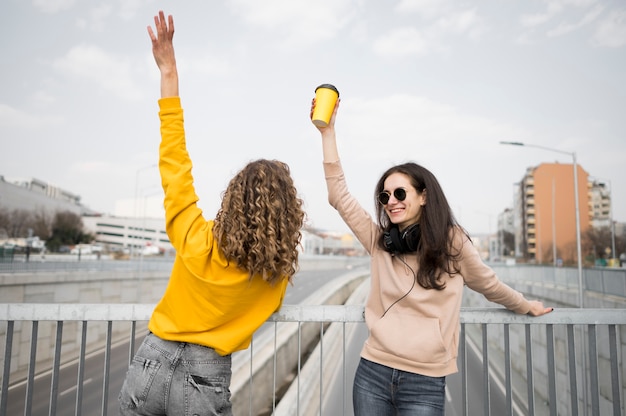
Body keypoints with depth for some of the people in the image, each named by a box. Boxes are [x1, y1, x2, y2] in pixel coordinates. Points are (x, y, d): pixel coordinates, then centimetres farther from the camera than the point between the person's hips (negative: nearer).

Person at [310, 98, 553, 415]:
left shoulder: (452, 241, -3)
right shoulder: (379, 240, 3)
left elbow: (488, 284, 14)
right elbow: (339, 195, -3)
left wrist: (526, 307, 30)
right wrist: (327, 130, -7)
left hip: (425, 383, -2)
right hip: (373, 373, 3)